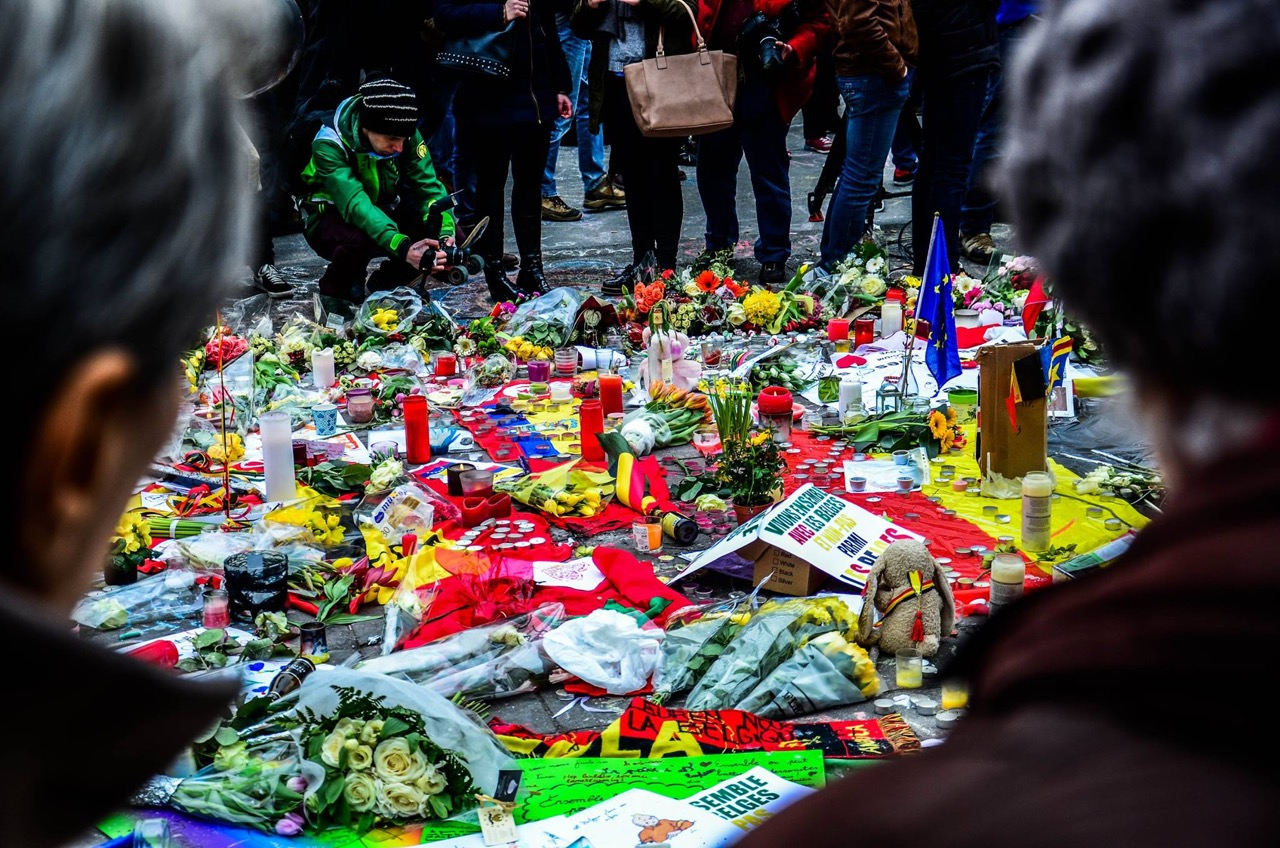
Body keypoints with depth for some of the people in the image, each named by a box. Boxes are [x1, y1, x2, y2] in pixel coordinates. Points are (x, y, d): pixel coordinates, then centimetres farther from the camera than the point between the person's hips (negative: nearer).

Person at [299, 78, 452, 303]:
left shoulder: (407, 135, -17)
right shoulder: (330, 145, -30)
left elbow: (428, 187, -19)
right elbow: (355, 205, -42)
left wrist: (446, 234, -39)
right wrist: (402, 247, -56)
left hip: (384, 212, 5)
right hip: (333, 217, -5)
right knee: (359, 239, -40)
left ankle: (384, 284, 8)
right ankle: (334, 289, -6)